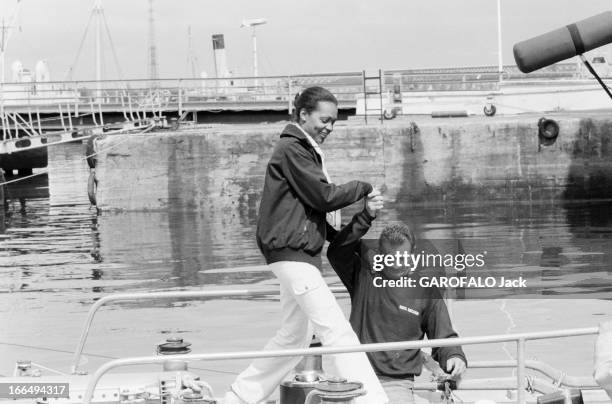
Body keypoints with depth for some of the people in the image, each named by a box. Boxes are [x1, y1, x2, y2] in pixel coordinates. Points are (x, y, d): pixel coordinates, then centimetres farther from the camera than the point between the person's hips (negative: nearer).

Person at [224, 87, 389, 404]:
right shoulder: (292, 149, -11)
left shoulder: (305, 150, 20)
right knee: (337, 331, -15)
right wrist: (363, 188, -3)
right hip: (291, 250, -11)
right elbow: (324, 196, -17)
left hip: (299, 251, 11)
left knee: (295, 335, 19)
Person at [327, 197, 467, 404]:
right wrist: (365, 218, -19)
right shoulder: (364, 276, 6)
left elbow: (443, 338, 10)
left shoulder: (426, 291, 5)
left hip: (397, 384, -1)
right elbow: (337, 251, -10)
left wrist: (454, 356, -11)